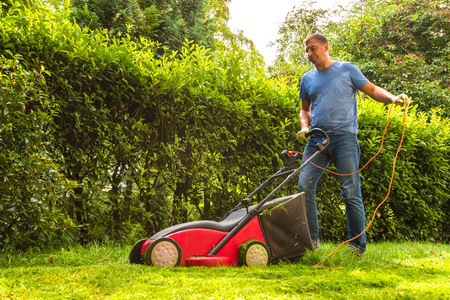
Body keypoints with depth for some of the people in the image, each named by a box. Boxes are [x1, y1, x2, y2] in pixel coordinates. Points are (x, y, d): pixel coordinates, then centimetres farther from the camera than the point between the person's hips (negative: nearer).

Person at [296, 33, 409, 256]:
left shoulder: (347, 69, 8)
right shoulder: (308, 79, 18)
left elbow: (372, 90, 7)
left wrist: (393, 98, -12)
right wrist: (305, 127, 6)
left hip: (344, 138, -4)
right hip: (317, 139, 4)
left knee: (351, 192, -6)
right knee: (304, 186, -7)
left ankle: (357, 244, 4)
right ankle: (311, 240, 4)